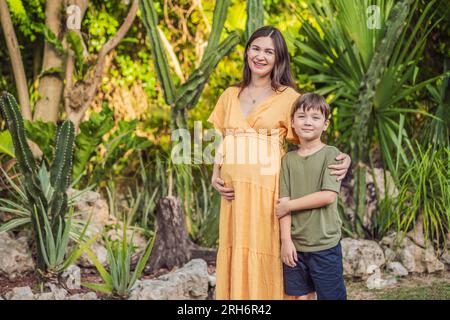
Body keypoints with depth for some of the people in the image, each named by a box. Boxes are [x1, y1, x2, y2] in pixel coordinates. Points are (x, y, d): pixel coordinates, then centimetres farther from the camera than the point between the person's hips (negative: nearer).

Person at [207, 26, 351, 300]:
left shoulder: (288, 97, -1)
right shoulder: (230, 96, 12)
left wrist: (341, 158, -17)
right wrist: (216, 175, 4)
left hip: (269, 192, -4)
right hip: (234, 192, 4)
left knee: (267, 262, 0)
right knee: (236, 259, 8)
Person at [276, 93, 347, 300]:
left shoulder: (331, 154, -5)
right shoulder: (288, 159, 6)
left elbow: (328, 196, -15)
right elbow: (283, 203, 1)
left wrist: (290, 204, -10)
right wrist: (286, 240, -6)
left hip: (325, 245, -3)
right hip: (295, 245, 4)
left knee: (331, 296, 4)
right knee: (301, 296, 12)